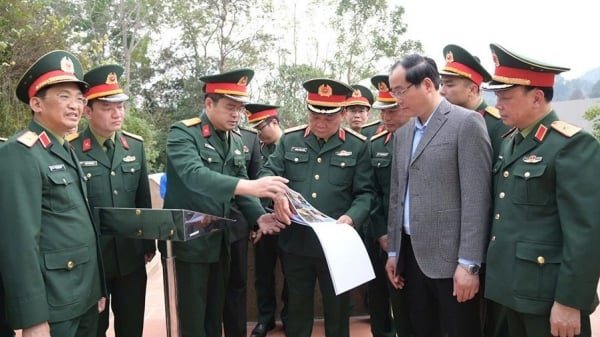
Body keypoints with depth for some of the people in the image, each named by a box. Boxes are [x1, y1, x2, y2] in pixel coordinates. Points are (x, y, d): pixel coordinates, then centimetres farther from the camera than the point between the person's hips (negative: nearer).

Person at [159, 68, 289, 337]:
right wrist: (250, 186, -45)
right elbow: (195, 176, -33)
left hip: (220, 241, 7)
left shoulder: (236, 141, 8)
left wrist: (258, 216, -11)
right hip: (189, 242, -6)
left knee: (216, 311, 19)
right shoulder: (183, 133, -15)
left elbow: (239, 186, 9)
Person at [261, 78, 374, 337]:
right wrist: (277, 194, -20)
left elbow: (365, 193, -3)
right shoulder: (290, 140, 4)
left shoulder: (357, 146, -1)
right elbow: (268, 172, 3)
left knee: (337, 310, 15)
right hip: (295, 242, 2)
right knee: (297, 306, 19)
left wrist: (351, 217, -23)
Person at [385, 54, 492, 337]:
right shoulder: (403, 133, 13)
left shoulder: (466, 123, -9)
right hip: (411, 255, 7)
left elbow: (476, 198, -14)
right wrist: (393, 251, 14)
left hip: (449, 257, -6)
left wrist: (468, 263, -16)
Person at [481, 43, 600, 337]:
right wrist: (491, 269, 14)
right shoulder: (510, 142, 9)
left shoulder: (573, 145, -16)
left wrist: (569, 302, -19)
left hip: (548, 295, -7)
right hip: (514, 287, 8)